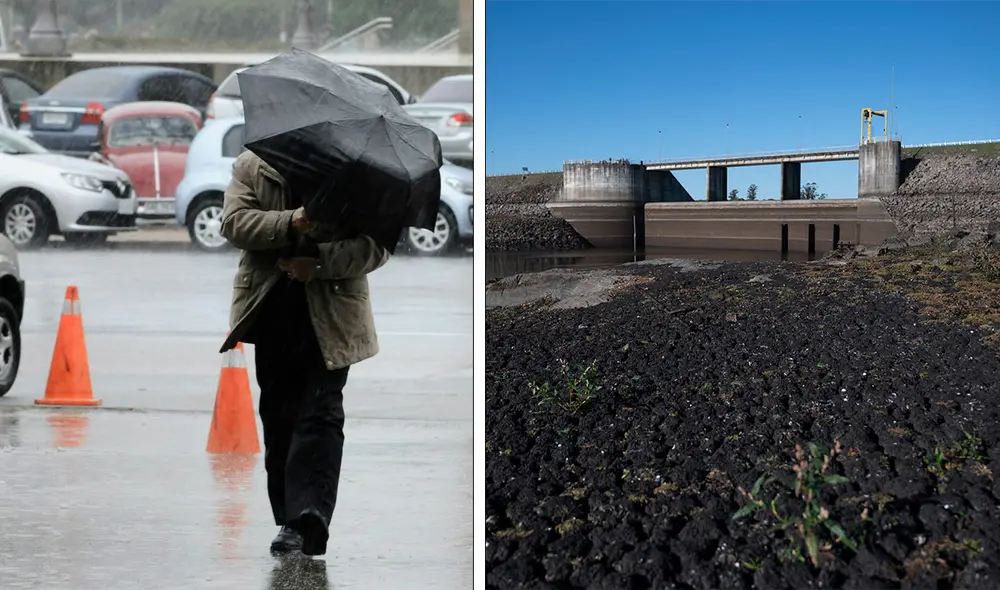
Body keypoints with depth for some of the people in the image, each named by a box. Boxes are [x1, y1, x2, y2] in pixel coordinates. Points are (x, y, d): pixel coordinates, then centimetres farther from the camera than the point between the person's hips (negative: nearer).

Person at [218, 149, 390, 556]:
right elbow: (234, 221, -8)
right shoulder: (250, 166, 6)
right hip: (271, 314, 3)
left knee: (320, 413, -9)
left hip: (329, 318, -3)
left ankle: (308, 520, -14)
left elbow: (377, 243, -7)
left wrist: (320, 265, -21)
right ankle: (291, 518, 22)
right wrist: (291, 222, -24)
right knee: (278, 414, 11)